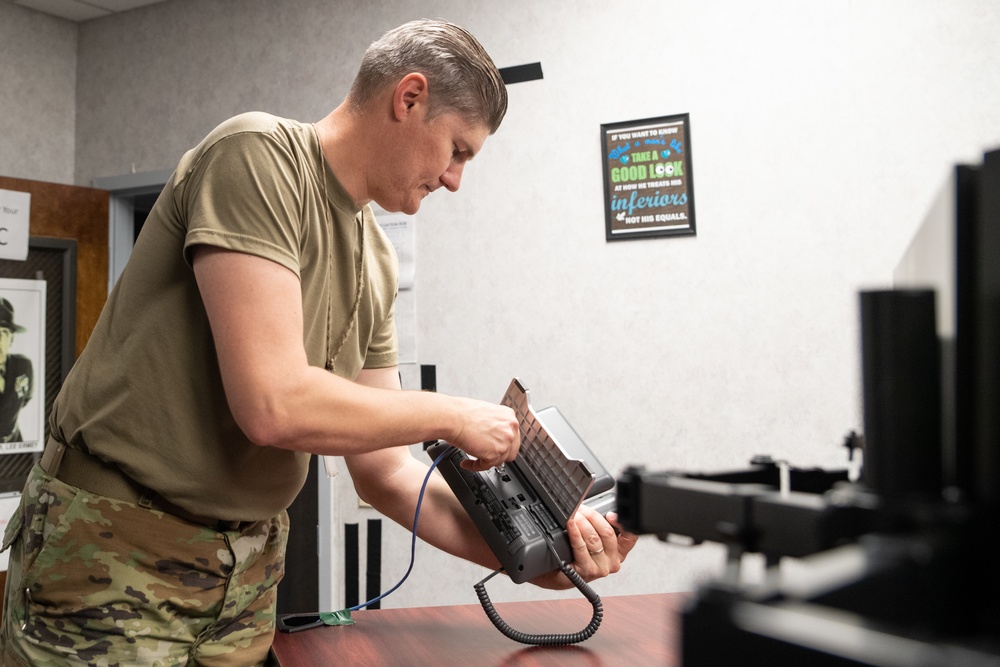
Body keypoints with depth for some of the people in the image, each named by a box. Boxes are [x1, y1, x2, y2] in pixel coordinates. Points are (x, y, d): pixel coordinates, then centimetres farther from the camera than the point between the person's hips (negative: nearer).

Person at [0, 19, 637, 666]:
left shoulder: (376, 263, 5)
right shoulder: (260, 153, -17)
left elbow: (385, 472, 6)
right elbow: (273, 405, -27)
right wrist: (452, 417, -14)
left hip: (249, 562, 7)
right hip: (116, 545, -6)